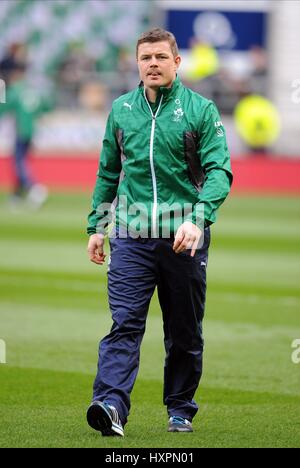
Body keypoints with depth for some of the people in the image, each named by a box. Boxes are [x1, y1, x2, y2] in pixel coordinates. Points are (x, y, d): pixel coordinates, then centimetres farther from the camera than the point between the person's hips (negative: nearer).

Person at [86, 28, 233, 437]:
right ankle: (111, 406, -24)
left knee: (185, 333, 8)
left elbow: (219, 170, -8)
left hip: (183, 238, -1)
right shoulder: (121, 110, 10)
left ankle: (180, 410, 21)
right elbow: (108, 172, 19)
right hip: (131, 235, 1)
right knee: (124, 323, -13)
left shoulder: (201, 110, 0)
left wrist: (198, 219, -22)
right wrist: (97, 226, 14)